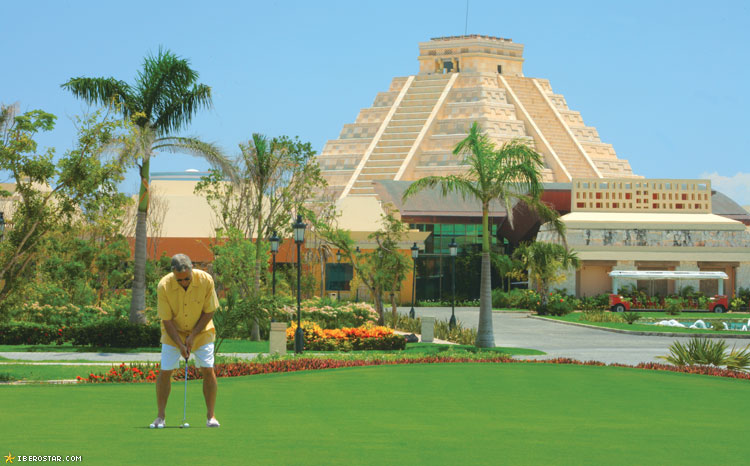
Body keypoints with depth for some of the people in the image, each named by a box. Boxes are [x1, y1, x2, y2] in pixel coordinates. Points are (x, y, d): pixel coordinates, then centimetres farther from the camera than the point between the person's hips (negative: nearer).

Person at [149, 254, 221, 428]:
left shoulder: (205, 280, -23)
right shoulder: (164, 286, -24)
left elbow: (209, 312, -11)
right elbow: (167, 320, -17)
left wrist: (193, 335, -15)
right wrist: (180, 344, -22)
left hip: (201, 330, 0)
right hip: (173, 332, 0)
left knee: (208, 370, -8)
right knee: (165, 371, -7)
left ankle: (210, 415, 3)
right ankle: (160, 417, 4)